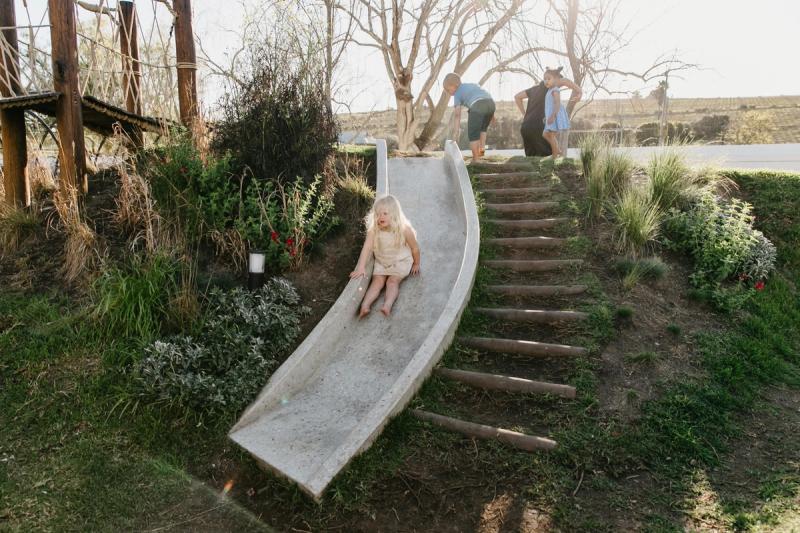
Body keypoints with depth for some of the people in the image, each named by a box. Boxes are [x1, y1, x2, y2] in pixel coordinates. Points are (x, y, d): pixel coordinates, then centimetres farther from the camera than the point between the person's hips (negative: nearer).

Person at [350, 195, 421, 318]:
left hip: (401, 262, -2)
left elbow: (415, 248, -6)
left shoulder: (404, 229, -20)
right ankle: (365, 306, -36)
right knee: (377, 281, -18)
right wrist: (361, 267, -32)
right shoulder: (373, 230, -16)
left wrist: (416, 264, 6)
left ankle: (387, 306, -44)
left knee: (392, 281, -23)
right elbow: (367, 247, -23)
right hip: (381, 262, 2)